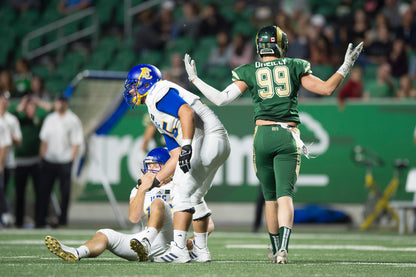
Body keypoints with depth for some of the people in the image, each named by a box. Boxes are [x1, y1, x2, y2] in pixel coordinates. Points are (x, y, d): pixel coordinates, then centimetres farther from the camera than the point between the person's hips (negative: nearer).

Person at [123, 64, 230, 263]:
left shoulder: (159, 93, -2)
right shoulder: (158, 114, 28)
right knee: (194, 197, 18)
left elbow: (187, 113, -20)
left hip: (209, 138, -10)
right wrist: (156, 180, 21)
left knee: (183, 194, -12)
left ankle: (179, 250, -17)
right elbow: (177, 156, 25)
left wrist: (187, 146, -29)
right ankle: (201, 251, 23)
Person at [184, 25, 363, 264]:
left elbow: (221, 99, 0)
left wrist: (194, 79, 12)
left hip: (263, 135, 1)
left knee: (270, 196, 16)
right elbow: (327, 89, 6)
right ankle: (283, 248, -27)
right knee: (285, 195, -7)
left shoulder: (249, 73, 5)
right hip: (288, 136, -1)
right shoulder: (294, 67, 6)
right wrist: (346, 67, 19)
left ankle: (276, 249, 23)